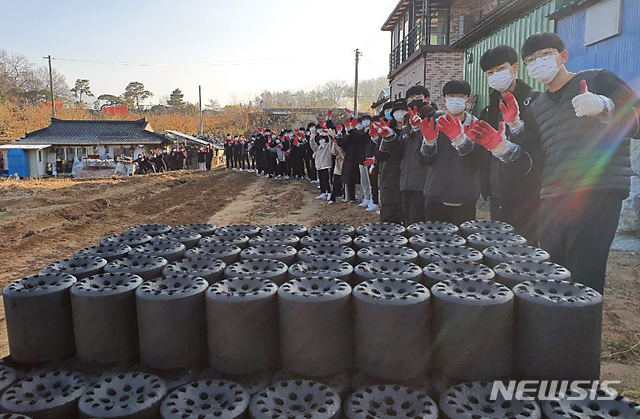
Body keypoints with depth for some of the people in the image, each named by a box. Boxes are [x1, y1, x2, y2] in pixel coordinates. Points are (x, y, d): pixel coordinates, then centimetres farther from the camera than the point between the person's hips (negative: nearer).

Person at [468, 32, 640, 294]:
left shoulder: (599, 81, 7)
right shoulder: (535, 110, 22)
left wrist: (604, 107, -19)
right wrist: (504, 149, -1)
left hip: (599, 195, -5)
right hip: (552, 201, 6)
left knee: (583, 282, -11)